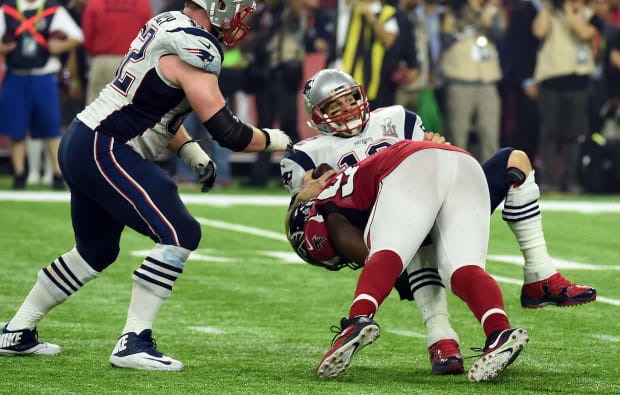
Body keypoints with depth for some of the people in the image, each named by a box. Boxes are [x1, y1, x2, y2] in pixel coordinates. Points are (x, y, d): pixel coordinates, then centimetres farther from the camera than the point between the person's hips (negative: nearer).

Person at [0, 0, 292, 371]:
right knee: (180, 234, -14)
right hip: (105, 152, -11)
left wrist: (192, 152, 17)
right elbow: (227, 131, -18)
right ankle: (133, 343, -13)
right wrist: (273, 141, -1)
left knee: (96, 251, 23)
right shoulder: (194, 48, -18)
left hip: (79, 145, 11)